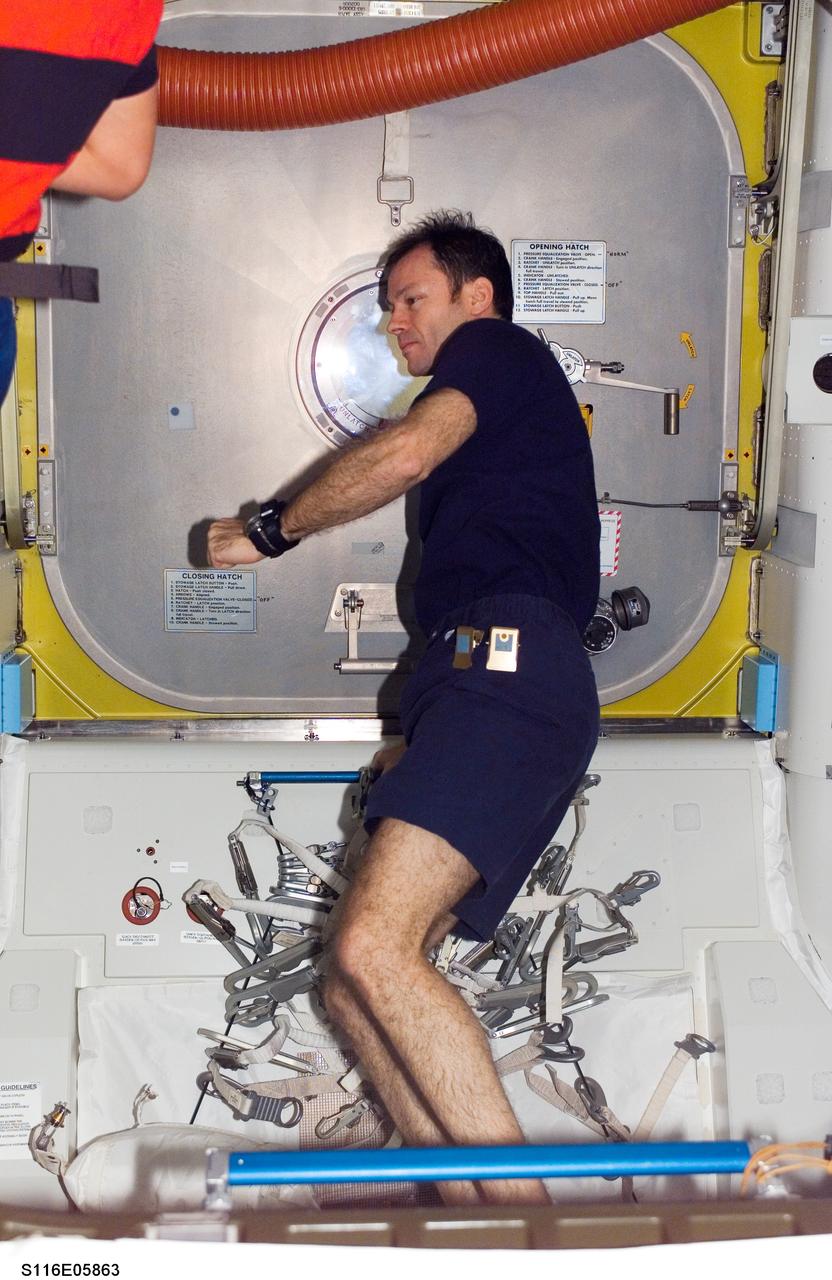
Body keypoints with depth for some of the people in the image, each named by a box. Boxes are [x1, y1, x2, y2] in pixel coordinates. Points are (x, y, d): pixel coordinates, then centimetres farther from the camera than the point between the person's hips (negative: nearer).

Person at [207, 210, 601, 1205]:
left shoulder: (498, 349, 10)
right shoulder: (499, 433, 37)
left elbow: (406, 453, -11)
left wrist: (270, 529, 1)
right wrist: (424, 747, 35)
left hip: (503, 664, -10)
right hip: (491, 684, 10)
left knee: (373, 949, -26)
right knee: (356, 989, 0)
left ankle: (523, 1215, -27)